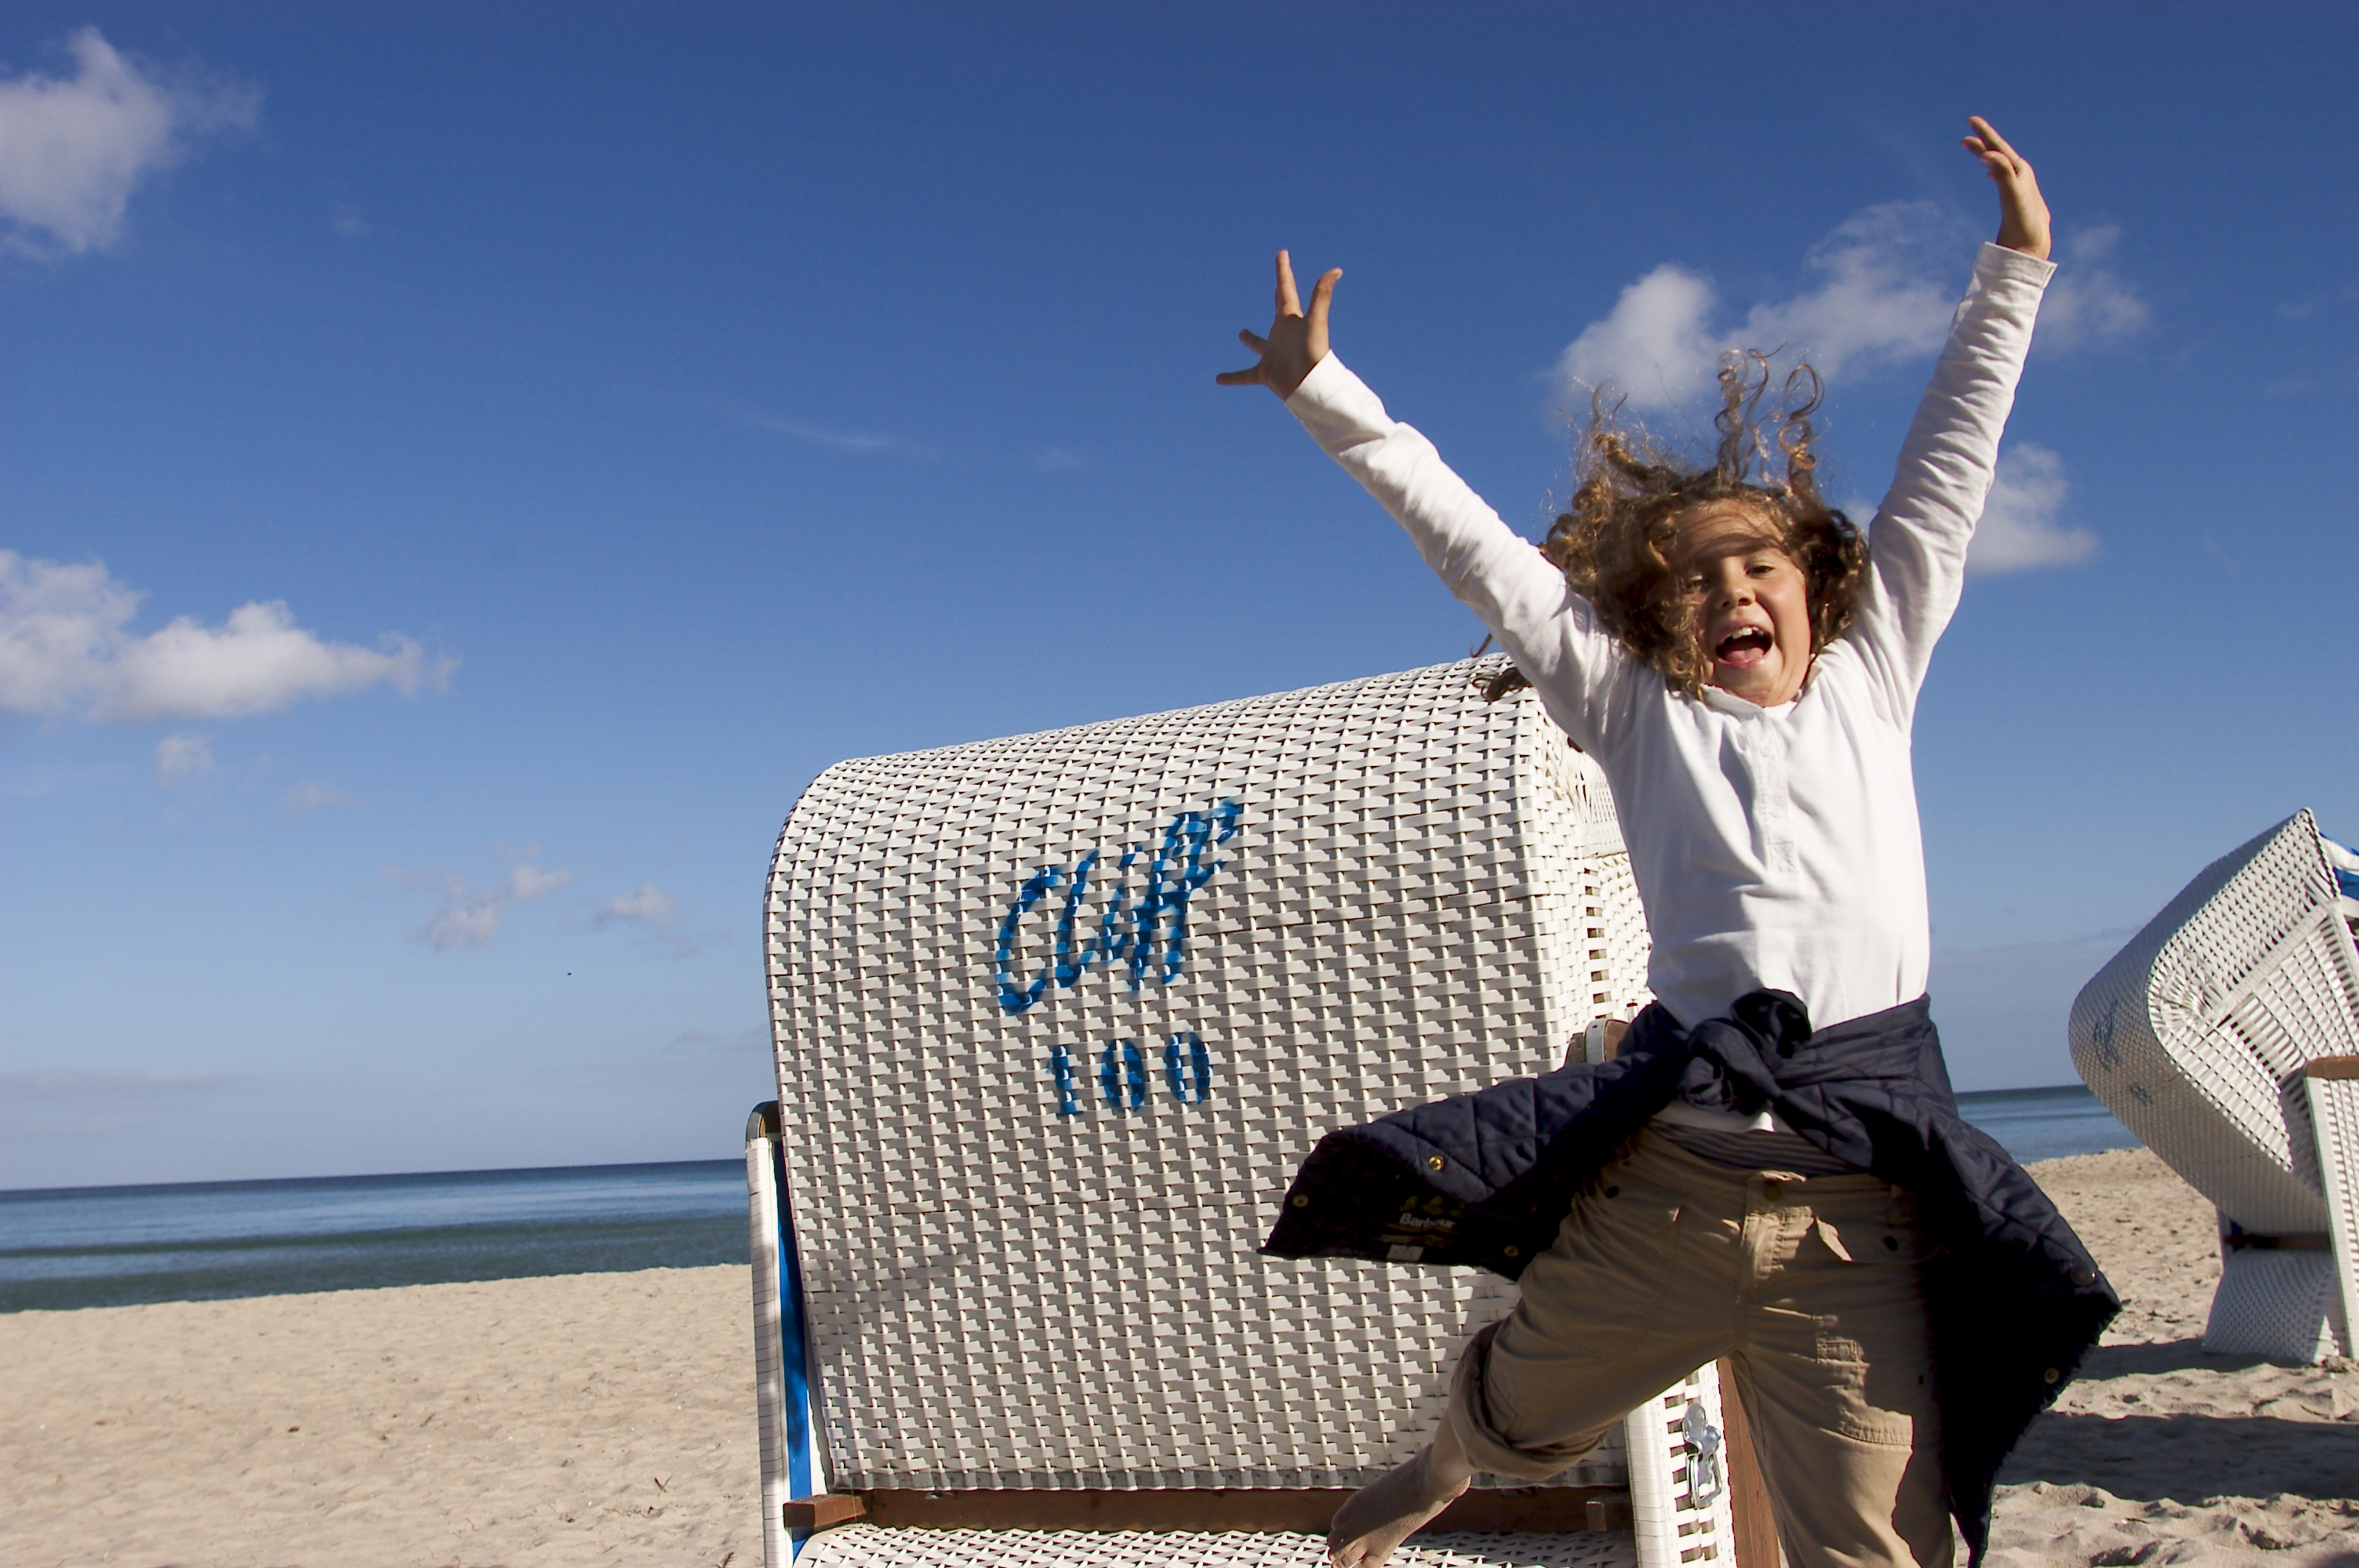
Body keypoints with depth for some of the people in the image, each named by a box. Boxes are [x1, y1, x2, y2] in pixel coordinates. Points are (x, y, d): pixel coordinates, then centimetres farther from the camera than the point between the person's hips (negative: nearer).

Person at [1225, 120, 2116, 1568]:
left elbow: (1950, 468, 19)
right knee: (1518, 1413, 19)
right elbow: (1476, 550, 10)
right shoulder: (1635, 709, 12)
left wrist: (2015, 268, 20)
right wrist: (1328, 393, 10)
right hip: (1662, 1175, 0)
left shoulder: (1871, 675, 16)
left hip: (1861, 1198, 0)